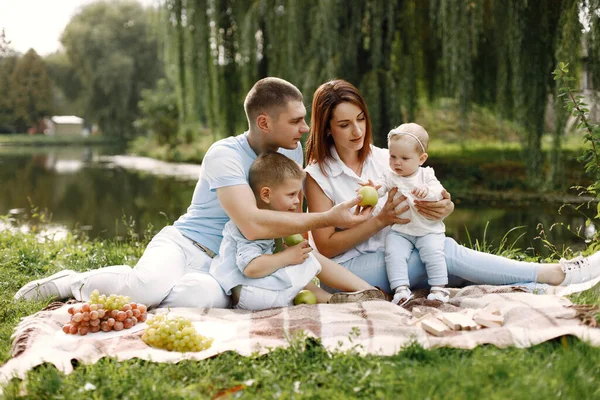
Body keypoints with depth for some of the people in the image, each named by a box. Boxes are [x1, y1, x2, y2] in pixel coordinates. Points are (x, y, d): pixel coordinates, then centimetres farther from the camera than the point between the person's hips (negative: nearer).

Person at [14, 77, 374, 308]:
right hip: (182, 244, -5)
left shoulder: (292, 152, 4)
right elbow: (252, 225, -31)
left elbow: (292, 213, 16)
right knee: (151, 285, -39)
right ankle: (75, 282, -6)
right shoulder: (226, 155, -18)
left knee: (213, 297, -34)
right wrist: (327, 218, -30)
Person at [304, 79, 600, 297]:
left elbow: (420, 204, 4)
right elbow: (326, 247, -12)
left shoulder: (384, 159, 7)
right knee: (445, 251, -24)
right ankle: (555, 274, -21)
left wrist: (442, 208, -21)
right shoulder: (317, 175, -7)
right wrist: (380, 220, -22)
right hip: (347, 268, -5)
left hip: (390, 255, 5)